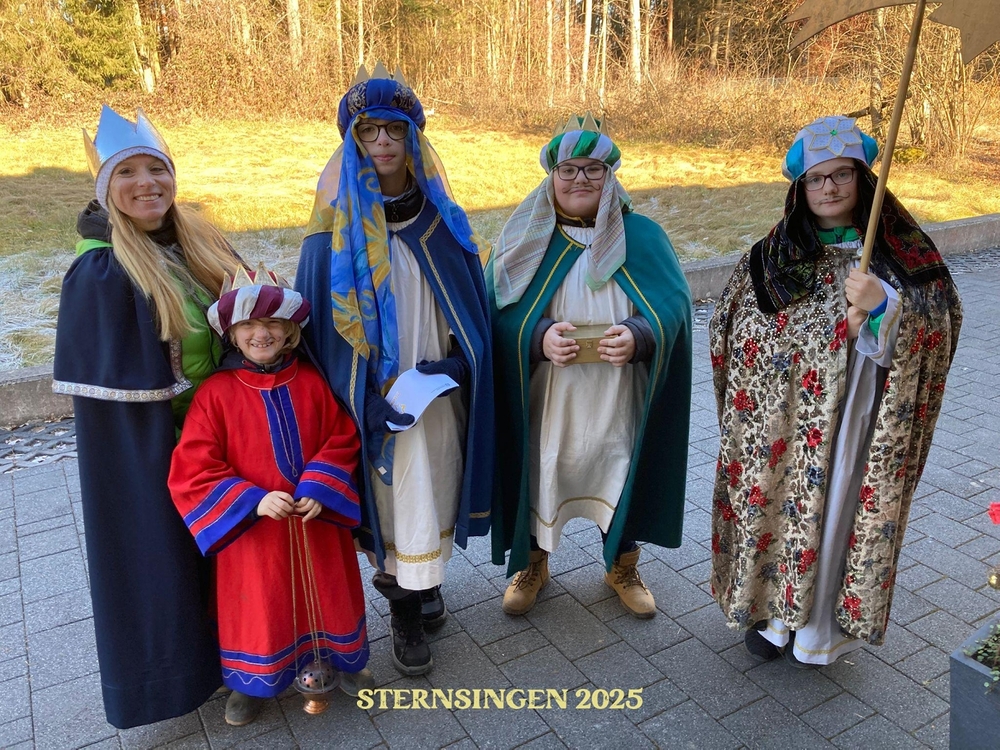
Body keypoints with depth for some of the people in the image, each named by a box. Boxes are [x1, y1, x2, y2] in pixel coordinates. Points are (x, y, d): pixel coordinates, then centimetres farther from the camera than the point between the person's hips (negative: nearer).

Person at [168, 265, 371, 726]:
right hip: (252, 528, -2)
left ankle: (343, 659, 47)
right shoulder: (216, 393, -13)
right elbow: (193, 471, -14)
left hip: (316, 520, 2)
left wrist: (319, 490, -16)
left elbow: (341, 439, -2)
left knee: (327, 593, 21)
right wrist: (254, 501, -23)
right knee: (258, 603, 16)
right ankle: (252, 683, 42)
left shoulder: (311, 382, -5)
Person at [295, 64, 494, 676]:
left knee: (432, 485, 13)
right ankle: (407, 612, 27)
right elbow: (324, 315, -5)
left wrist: (452, 365, -7)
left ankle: (414, 578, 40)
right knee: (396, 494, 7)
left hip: (439, 387, 3)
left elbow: (470, 298, 5)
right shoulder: (339, 224, -7)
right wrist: (377, 388, -8)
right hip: (374, 391, -2)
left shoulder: (440, 216, 1)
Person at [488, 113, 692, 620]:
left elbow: (673, 306, -6)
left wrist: (637, 335, -27)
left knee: (621, 477, 15)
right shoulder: (526, 238, -1)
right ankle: (532, 565, 41)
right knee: (540, 474, 13)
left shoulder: (642, 236, -1)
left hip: (620, 402, 1)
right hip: (543, 402, 0)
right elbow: (498, 311, -6)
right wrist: (539, 336, -27)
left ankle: (622, 567, 43)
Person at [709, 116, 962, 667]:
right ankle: (771, 608, 33)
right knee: (774, 503, 10)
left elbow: (937, 328, -12)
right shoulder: (771, 255, 2)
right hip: (780, 421, 2)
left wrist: (883, 307, -30)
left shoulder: (900, 252, -3)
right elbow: (732, 332, 5)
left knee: (833, 512, 7)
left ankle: (819, 627, 29)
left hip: (852, 422, -2)